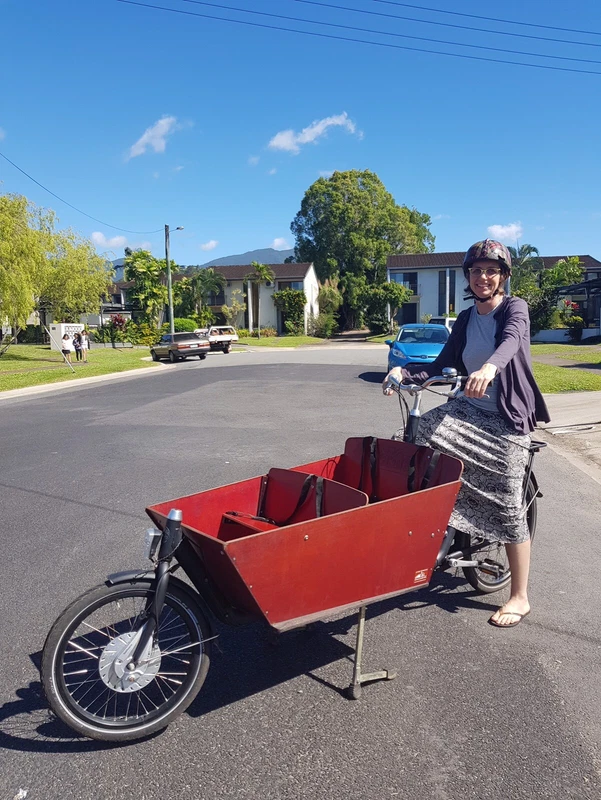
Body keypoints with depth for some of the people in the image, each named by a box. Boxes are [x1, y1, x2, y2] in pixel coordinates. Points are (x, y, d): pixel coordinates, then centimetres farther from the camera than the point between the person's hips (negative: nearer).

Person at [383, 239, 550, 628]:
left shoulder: (514, 308, -6)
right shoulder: (466, 320, 10)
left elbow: (511, 340, -30)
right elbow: (441, 366, 5)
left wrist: (489, 367, -51)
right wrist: (404, 371, -13)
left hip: (507, 419, -5)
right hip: (471, 410, 5)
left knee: (509, 508, -1)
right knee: (427, 429, -24)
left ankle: (520, 598, 14)